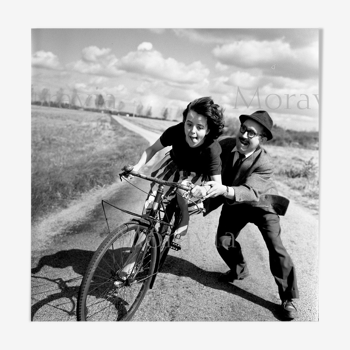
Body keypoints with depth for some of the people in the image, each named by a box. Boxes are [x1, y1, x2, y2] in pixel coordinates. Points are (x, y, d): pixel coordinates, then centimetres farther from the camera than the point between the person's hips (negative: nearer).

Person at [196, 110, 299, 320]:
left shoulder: (265, 164, -33)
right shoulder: (226, 145, -22)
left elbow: (250, 191, -46)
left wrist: (224, 190, -65)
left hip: (261, 205, -4)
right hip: (233, 204, 4)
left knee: (276, 249, -10)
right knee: (223, 242, -1)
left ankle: (288, 298, 8)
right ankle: (240, 270, 32)